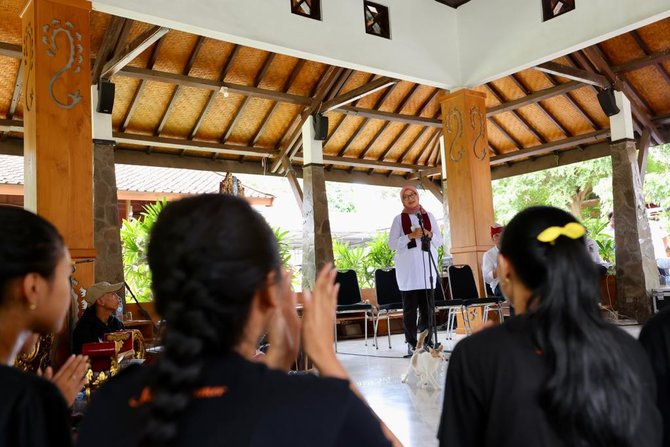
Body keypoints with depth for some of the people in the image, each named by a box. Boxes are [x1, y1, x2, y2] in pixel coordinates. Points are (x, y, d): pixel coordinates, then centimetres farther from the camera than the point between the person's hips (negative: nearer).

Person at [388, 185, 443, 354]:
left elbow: (439, 241, 11)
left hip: (427, 266, 2)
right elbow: (392, 244, -1)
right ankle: (412, 343, 2)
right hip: (408, 268, -2)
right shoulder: (399, 219, 6)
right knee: (410, 307, -3)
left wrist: (429, 234, -8)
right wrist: (410, 236, -13)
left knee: (427, 305, 1)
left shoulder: (429, 216, 13)